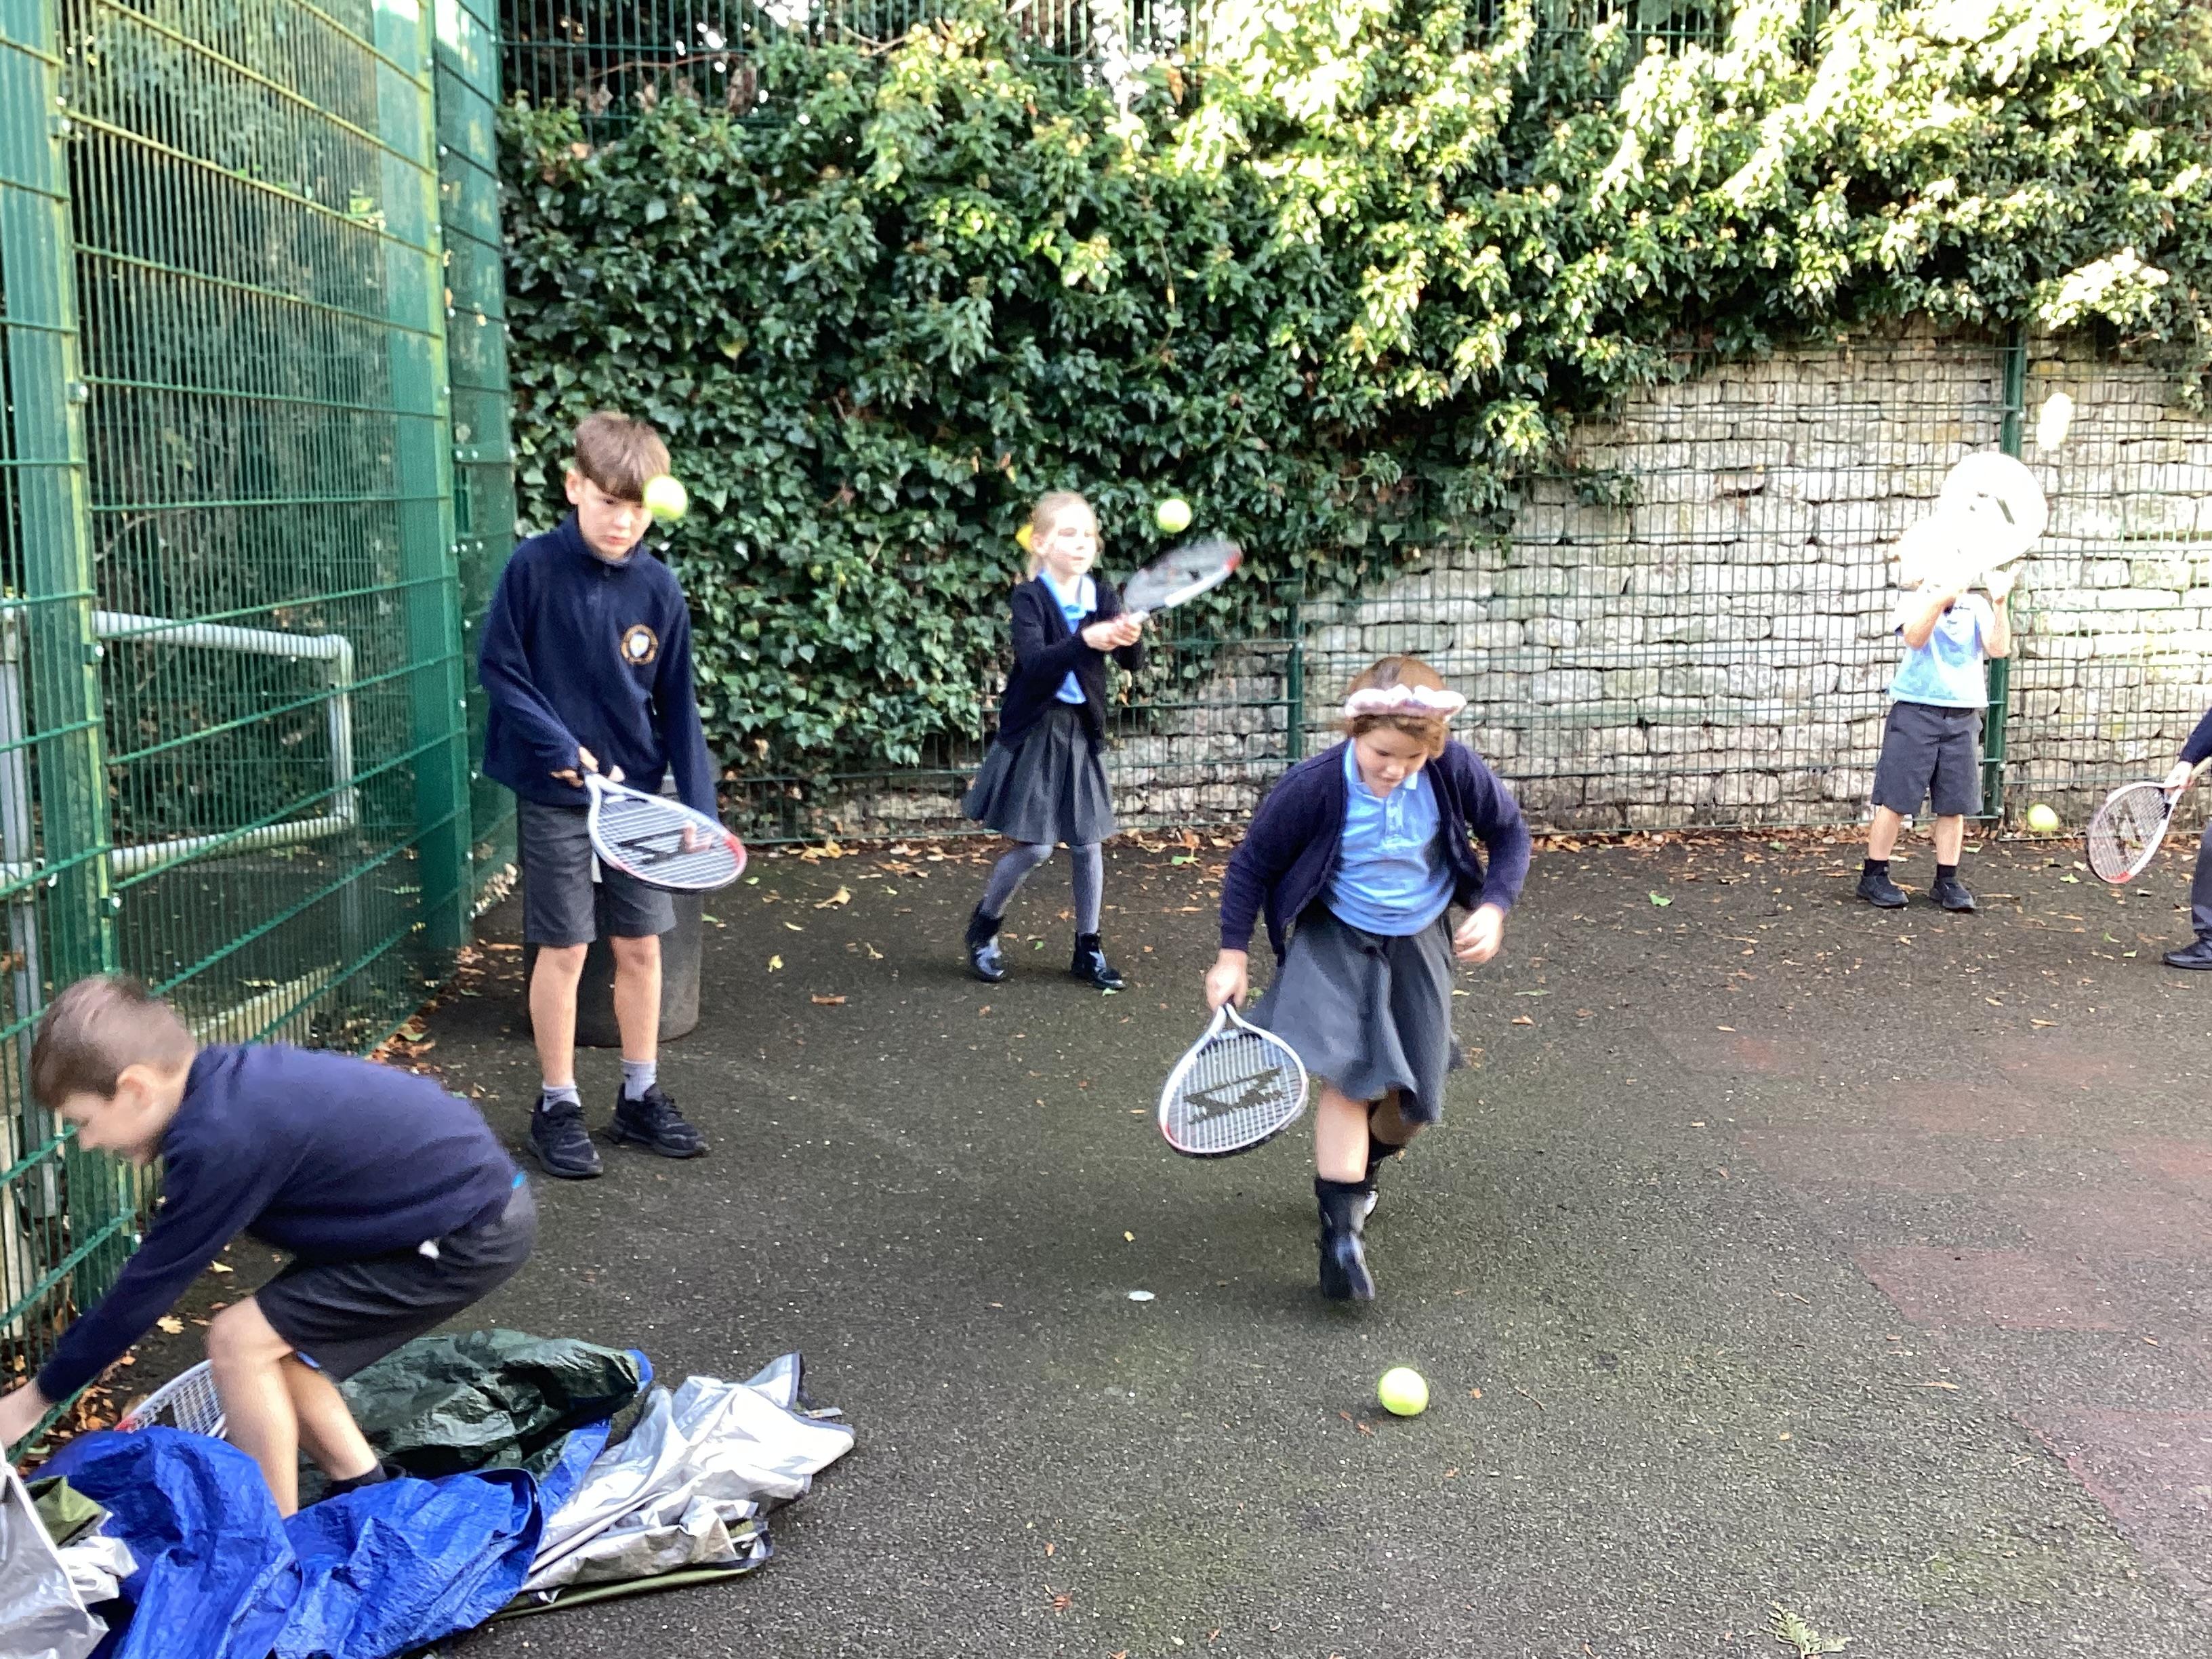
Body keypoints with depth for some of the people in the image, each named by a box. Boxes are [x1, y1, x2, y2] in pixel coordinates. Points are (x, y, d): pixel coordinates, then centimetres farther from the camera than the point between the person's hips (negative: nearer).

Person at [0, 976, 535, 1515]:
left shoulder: (220, 1141, -23)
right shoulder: (225, 1081, 4)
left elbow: (149, 1284, -11)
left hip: (472, 1235, -9)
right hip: (475, 1189, 9)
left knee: (241, 1342, -5)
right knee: (271, 1342, 13)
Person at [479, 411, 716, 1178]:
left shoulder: (658, 586, -2)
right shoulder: (534, 568, -11)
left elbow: (675, 702, 2)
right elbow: (499, 670, -8)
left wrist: (699, 804, -3)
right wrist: (558, 747, -19)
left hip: (638, 793, 4)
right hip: (557, 797, -4)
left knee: (640, 944, 9)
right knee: (564, 950, 2)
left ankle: (640, 1096, 23)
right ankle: (557, 1107, 16)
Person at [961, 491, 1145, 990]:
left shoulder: (1103, 597, 1)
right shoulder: (1029, 598, -11)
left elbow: (1133, 663, -9)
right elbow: (1034, 662, -27)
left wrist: (1130, 638, -33)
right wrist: (1085, 640, -43)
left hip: (1081, 731, 4)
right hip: (1034, 731, -4)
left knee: (1087, 843, 5)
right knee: (1035, 846, -3)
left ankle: (1088, 948, 18)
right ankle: (983, 928, 20)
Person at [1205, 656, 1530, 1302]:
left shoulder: (1453, 770, -22)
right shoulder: (1313, 787, -27)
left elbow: (1509, 832, -2)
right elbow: (1251, 863, -11)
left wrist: (1493, 907, -17)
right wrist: (1232, 954, -11)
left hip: (1419, 943, 3)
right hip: (1334, 939, -3)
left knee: (1413, 1098, 8)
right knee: (1347, 1073, -20)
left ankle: (1361, 1164, 42)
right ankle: (1340, 1232, -17)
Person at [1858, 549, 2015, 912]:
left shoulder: (1976, 607, 9)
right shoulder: (1914, 600, 0)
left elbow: (1999, 648, -5)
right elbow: (1915, 638, -20)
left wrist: (1999, 603, -19)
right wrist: (1944, 595, -34)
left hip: (1963, 717, 4)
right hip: (1916, 713, -3)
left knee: (1954, 806, 6)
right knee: (1895, 800, -2)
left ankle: (1947, 882, 16)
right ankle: (1873, 877, 8)